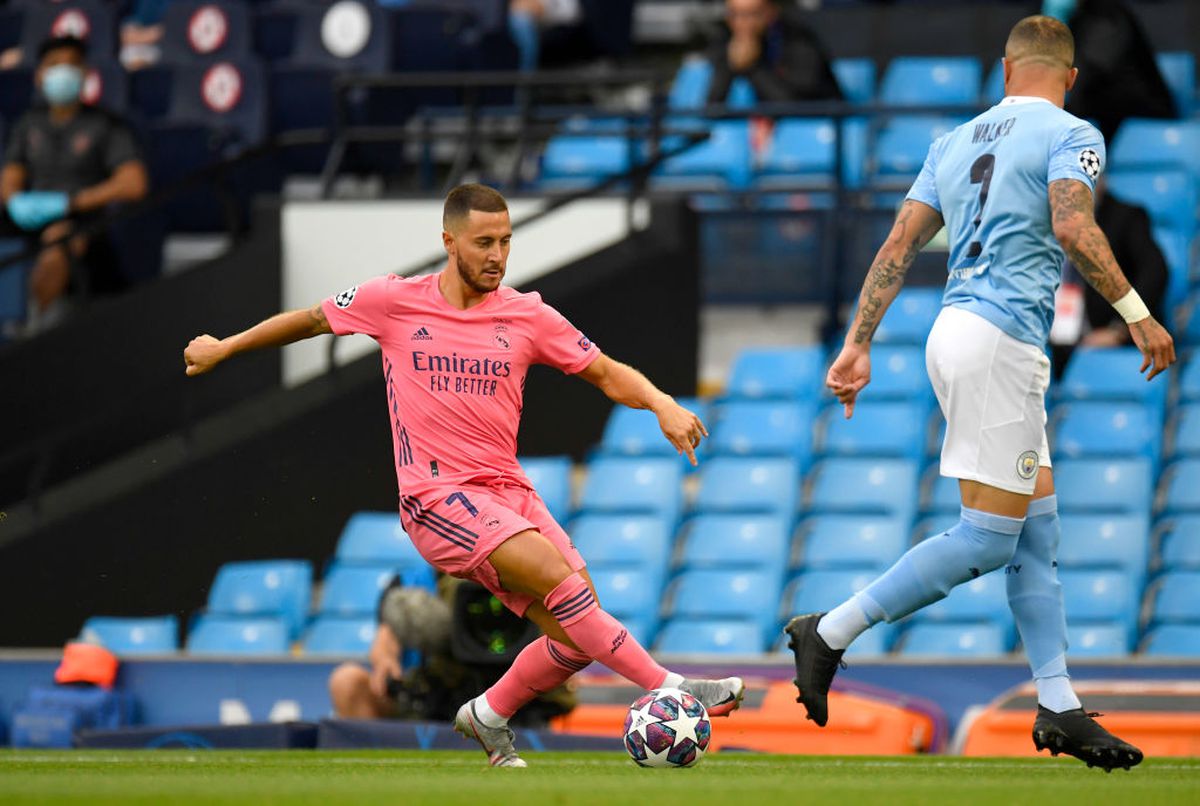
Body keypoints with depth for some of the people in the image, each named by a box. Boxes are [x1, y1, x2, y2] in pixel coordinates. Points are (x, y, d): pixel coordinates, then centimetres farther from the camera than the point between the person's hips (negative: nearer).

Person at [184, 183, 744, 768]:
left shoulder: (527, 314, 7)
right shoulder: (395, 301, 1)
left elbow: (608, 374, 11)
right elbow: (313, 320, 17)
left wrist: (661, 403, -9)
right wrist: (224, 348, 27)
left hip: (508, 493, 5)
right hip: (437, 496, -5)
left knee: (578, 640, -5)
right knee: (562, 581, -26)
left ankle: (489, 716, 21)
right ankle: (667, 688, -22)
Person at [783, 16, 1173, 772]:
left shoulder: (956, 142, 18)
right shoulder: (1072, 135, -2)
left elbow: (900, 245, 13)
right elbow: (1073, 227, -20)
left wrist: (860, 343, 12)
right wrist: (1136, 313, -16)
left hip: (961, 331, 9)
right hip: (1001, 340, -9)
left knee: (1038, 530, 9)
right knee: (988, 536, -6)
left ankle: (1060, 706, 7)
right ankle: (831, 633, -7)